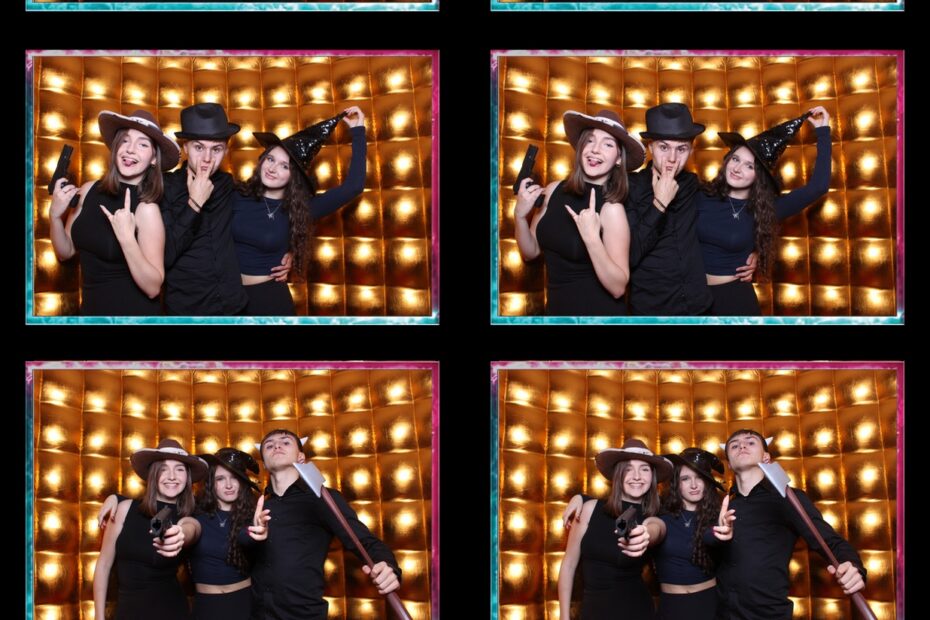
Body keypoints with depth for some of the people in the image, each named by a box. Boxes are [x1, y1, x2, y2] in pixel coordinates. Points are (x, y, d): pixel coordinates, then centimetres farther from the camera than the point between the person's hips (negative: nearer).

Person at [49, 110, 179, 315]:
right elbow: (66, 252, 6)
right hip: (90, 308, 5)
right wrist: (55, 215, -11)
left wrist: (127, 238, -31)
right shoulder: (89, 190, -5)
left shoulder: (147, 208, -18)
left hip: (133, 312, -5)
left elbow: (153, 287, -20)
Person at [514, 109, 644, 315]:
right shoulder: (554, 190, -4)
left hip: (599, 312, -5)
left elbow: (618, 287, -19)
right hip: (555, 308, 5)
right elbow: (531, 252, 6)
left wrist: (592, 238, -31)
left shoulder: (612, 208, -18)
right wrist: (520, 215, -11)